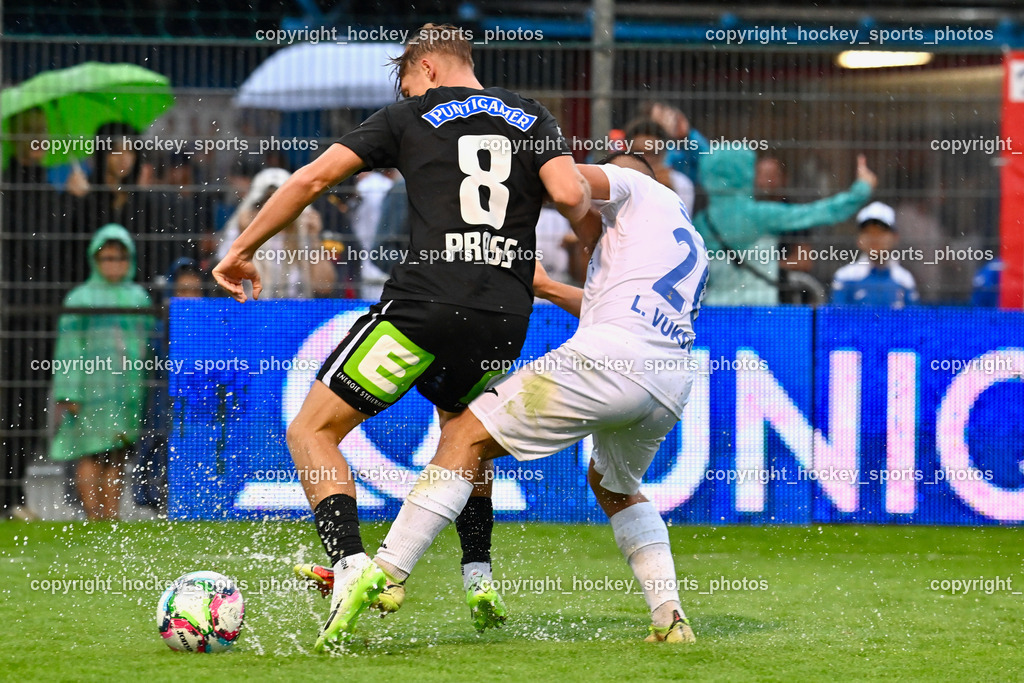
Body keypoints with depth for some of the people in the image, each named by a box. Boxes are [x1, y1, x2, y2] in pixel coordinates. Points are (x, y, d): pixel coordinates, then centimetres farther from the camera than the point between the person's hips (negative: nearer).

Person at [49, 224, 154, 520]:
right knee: (90, 453, -9)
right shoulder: (79, 299, 2)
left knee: (118, 456, 3)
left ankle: (111, 518, 7)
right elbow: (69, 348, -2)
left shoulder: (138, 297, 14)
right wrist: (69, 393, -10)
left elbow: (150, 342, 18)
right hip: (92, 383, -4)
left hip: (128, 387, 4)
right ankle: (92, 516, -8)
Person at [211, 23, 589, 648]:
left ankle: (353, 565, -17)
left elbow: (311, 179, 6)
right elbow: (572, 197, -2)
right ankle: (479, 574, 17)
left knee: (313, 431, 4)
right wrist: (584, 193, 24)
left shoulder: (410, 120, 10)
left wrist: (242, 250, 15)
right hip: (507, 317, 5)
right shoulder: (534, 120, 16)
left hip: (426, 304, -5)